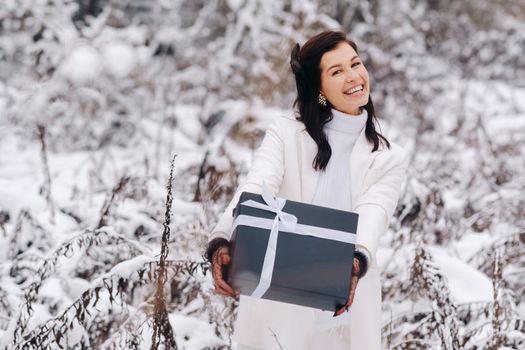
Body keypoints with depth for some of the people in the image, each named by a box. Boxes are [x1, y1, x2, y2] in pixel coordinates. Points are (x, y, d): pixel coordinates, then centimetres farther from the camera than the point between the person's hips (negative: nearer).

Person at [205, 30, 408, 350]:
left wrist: (357, 262, -37)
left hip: (346, 317, 1)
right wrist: (222, 243, -37)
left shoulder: (390, 159, 6)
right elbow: (254, 190, -16)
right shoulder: (285, 134, 2)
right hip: (278, 313, -1)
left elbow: (372, 215, -14)